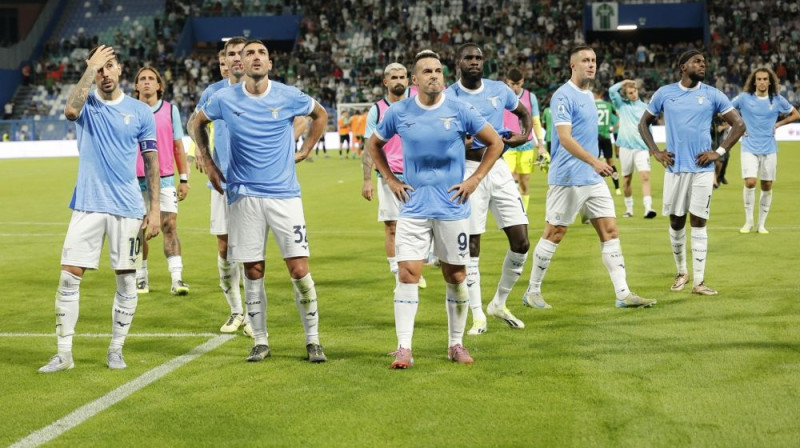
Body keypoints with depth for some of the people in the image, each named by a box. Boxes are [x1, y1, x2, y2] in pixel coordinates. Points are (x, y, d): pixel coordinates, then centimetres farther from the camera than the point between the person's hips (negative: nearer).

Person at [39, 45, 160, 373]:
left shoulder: (140, 111, 4)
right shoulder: (87, 104, 4)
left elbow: (151, 162, 6)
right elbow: (70, 110, -23)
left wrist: (155, 209, 1)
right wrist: (90, 67, -17)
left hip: (128, 208, 0)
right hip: (88, 206, 0)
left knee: (126, 278, 2)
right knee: (69, 276, -4)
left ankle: (116, 350, 16)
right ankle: (64, 354, 3)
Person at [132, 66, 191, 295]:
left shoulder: (170, 109, 5)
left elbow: (178, 147, 8)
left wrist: (184, 179, 5)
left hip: (165, 179, -1)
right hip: (136, 181, 1)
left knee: (170, 227, -8)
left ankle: (177, 279, -11)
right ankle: (141, 278, 15)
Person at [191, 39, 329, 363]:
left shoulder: (288, 96, -1)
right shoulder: (225, 99, 0)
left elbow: (320, 114, 18)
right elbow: (197, 122, 20)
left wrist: (305, 151, 11)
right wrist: (208, 163, 14)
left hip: (284, 194, -1)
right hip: (244, 196, 1)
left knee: (299, 269, -6)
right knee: (253, 272, 4)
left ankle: (313, 340, 7)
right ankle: (260, 341, 16)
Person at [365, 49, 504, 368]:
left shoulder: (459, 110, -3)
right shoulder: (399, 112, 0)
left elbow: (495, 143, 6)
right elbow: (373, 144, 17)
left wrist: (475, 179, 0)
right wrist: (390, 179, 7)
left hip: (453, 208, 0)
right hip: (413, 208, 0)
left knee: (456, 276, 6)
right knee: (407, 273, -9)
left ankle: (456, 344, 20)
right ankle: (404, 348, -6)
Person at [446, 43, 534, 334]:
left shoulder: (499, 90, 6)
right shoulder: (448, 97, -6)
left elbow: (524, 113, 21)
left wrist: (525, 135, 1)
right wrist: (460, 144, -28)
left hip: (499, 168, 4)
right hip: (469, 170, -4)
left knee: (521, 241, 0)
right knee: (471, 244, -2)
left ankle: (499, 304, 20)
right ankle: (478, 315, 9)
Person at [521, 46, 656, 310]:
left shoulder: (589, 95, 15)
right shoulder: (564, 95, -12)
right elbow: (564, 138, -22)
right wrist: (595, 162, -31)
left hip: (594, 178, 8)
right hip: (567, 178, -8)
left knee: (610, 231, 2)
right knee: (554, 234, 0)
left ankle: (623, 294, 2)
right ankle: (533, 291, 13)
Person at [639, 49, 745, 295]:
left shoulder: (712, 95, 3)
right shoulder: (664, 93, 5)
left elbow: (738, 124, 5)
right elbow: (643, 123, 14)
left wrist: (719, 151, -4)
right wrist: (656, 152, 3)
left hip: (702, 169, -1)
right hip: (675, 168, 1)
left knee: (698, 223, -3)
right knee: (676, 222, 7)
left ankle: (699, 281, 0)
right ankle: (681, 272, 27)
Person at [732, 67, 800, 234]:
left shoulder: (777, 100, 2)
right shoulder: (744, 98, -3)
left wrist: (778, 124, 1)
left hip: (769, 149, 2)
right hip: (750, 148, -2)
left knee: (767, 186, 4)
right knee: (750, 183, -16)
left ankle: (762, 224, 15)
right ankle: (748, 221, -1)